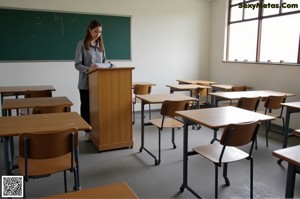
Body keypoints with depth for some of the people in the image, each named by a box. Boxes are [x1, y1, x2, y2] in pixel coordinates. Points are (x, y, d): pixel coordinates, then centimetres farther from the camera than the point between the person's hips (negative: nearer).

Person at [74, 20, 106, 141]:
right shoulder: (82, 44, -5)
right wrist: (88, 69, -28)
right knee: (86, 107, 6)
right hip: (86, 82, -4)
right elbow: (77, 64, -10)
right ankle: (88, 131, 18)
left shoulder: (101, 45, 11)